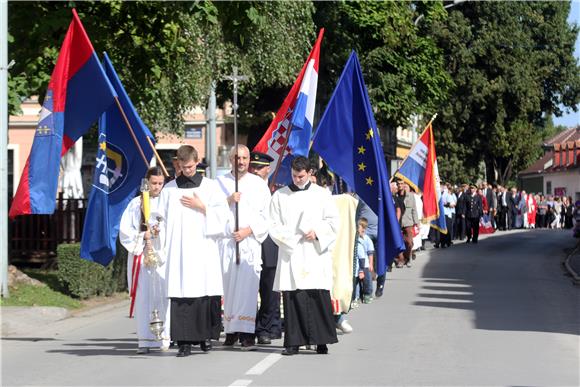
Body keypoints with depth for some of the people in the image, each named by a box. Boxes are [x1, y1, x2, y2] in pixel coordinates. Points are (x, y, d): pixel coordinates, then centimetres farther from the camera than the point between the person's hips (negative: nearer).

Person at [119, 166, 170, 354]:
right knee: (143, 297, -3)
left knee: (163, 296, -7)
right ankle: (144, 340, -2)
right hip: (141, 256, 0)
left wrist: (160, 232, -12)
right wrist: (143, 236, -7)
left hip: (163, 255, 0)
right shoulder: (136, 204, 8)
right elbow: (124, 231, 5)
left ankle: (164, 339, -4)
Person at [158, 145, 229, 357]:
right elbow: (162, 218, 15)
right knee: (181, 295, -6)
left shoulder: (210, 186, 9)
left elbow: (223, 214, 4)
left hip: (203, 247, 0)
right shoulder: (169, 189, 12)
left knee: (205, 292, -3)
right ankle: (184, 341, -5)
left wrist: (202, 207, -4)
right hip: (178, 250, 0)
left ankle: (205, 335, 10)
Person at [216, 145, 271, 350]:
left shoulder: (259, 184, 10)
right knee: (227, 286, 1)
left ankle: (246, 333, -17)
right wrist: (229, 201, -9)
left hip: (250, 242, -1)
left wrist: (248, 230, -7)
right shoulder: (220, 182, 12)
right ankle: (231, 330, 8)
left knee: (247, 286, -12)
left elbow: (266, 216, 6)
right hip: (225, 242, 2)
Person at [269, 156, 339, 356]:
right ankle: (293, 342, 0)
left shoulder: (321, 194, 9)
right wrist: (287, 237, -10)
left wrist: (317, 232, -8)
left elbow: (333, 221, 8)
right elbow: (273, 225, 7)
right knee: (292, 298, -4)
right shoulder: (280, 196, 11)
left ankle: (321, 341, -2)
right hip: (290, 254, 1)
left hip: (316, 254, -1)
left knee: (319, 297, -7)